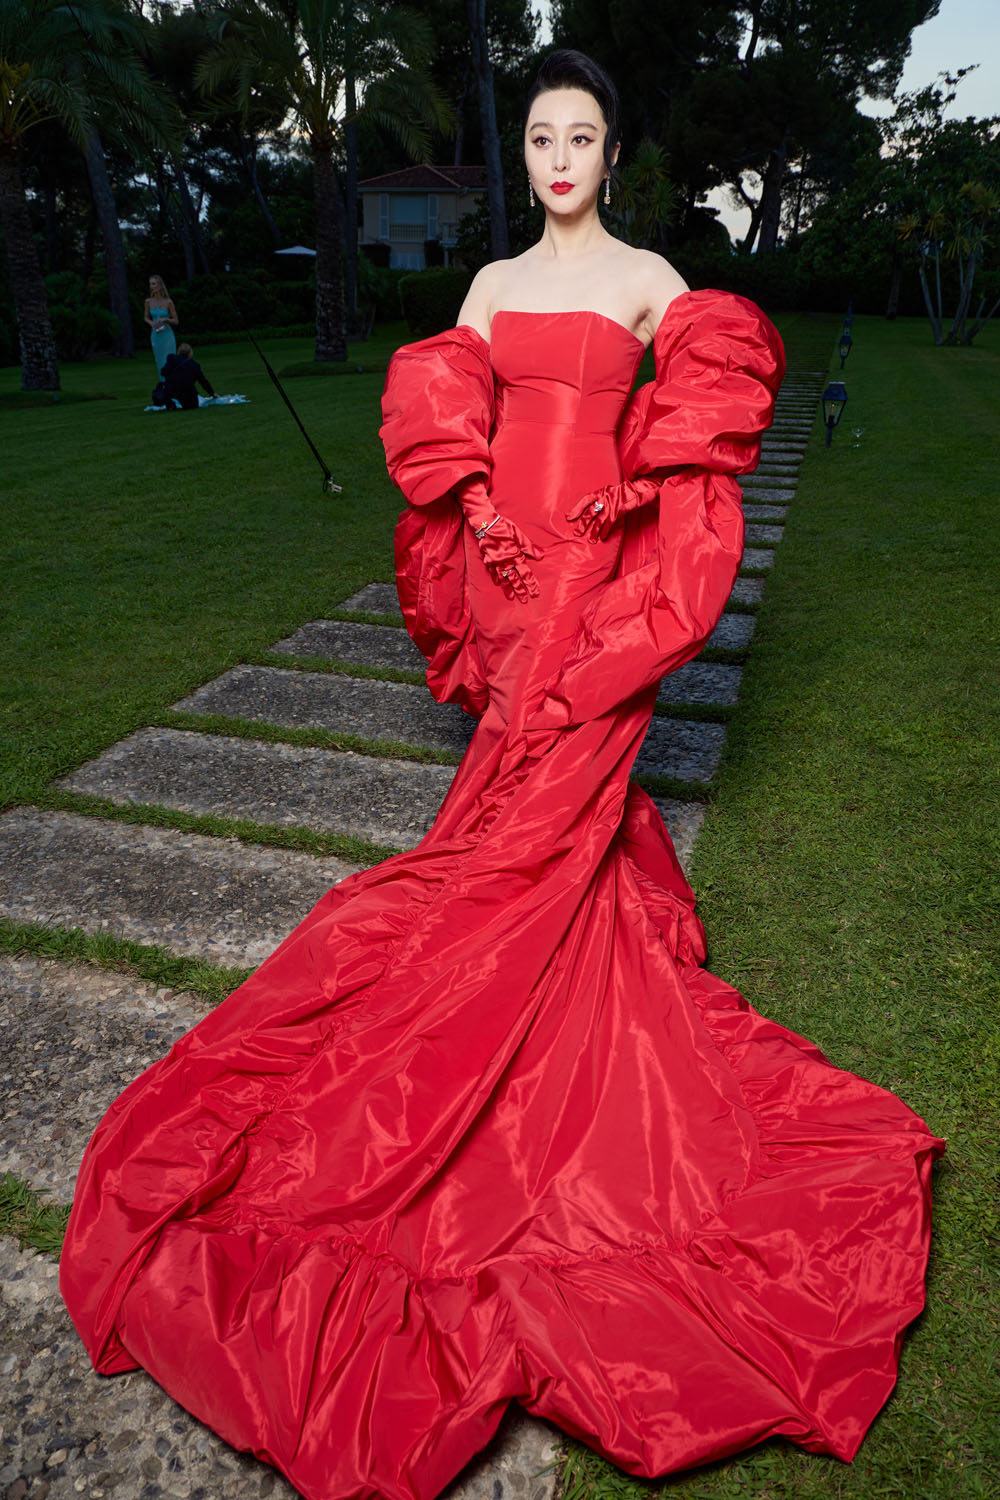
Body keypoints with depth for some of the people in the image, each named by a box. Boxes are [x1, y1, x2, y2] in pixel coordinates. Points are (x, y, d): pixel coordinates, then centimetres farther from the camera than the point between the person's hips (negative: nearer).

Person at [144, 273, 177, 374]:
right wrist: (151, 323, -8)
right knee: (159, 364, 8)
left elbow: (175, 321, -2)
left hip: (167, 335, -4)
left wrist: (165, 319, -21)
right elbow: (146, 317, 14)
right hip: (155, 335, 4)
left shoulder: (168, 302, -9)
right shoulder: (148, 302, 0)